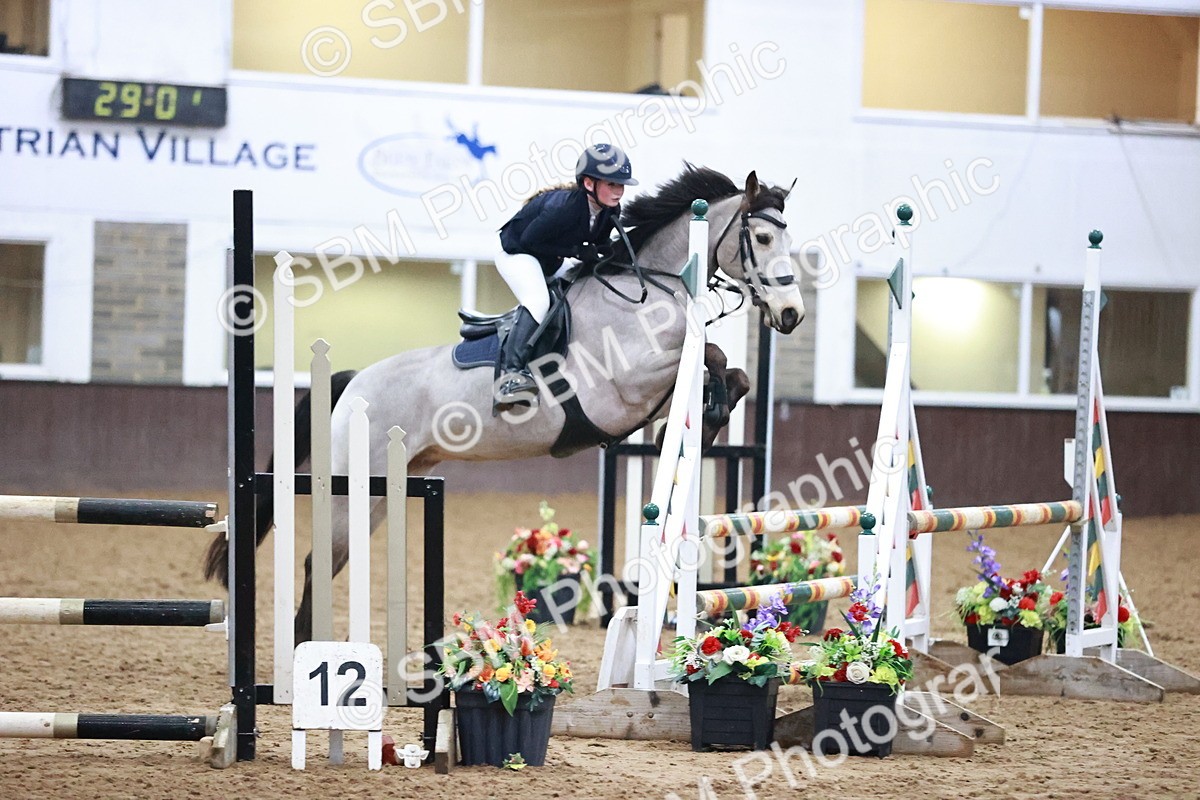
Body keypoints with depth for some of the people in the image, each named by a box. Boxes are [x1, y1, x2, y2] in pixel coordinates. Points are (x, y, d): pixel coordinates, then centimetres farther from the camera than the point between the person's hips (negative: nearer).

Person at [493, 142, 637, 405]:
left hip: (550, 262, 9)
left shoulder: (610, 211, -14)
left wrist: (614, 250, -20)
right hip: (517, 253, -9)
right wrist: (576, 251, -30)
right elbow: (529, 240, -28)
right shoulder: (564, 207, -37)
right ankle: (510, 374, -37)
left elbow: (601, 242, 4)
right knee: (538, 300, -31)